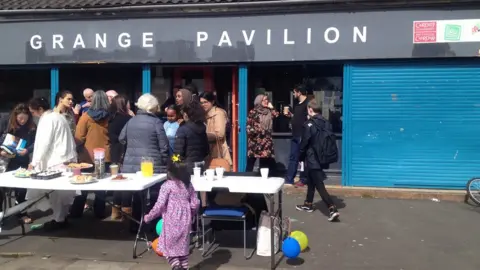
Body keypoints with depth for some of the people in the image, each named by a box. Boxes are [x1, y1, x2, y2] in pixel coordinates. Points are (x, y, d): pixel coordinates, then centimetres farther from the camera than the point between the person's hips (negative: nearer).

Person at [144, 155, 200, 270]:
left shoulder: (167, 185, -12)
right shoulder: (189, 185, 4)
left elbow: (160, 204, -14)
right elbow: (195, 203, 6)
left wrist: (149, 217, -2)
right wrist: (191, 215, 24)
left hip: (171, 221, -5)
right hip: (185, 220, 5)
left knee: (168, 245, 7)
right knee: (183, 246, 16)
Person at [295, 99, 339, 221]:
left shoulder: (309, 124, -17)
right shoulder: (326, 123, 4)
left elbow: (304, 143, -11)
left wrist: (300, 157, 5)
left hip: (312, 159, -8)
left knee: (319, 186, -5)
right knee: (311, 182, 24)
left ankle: (333, 210, -14)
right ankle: (308, 204, 36)